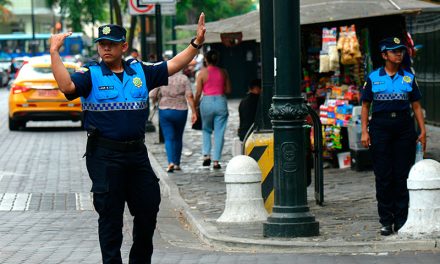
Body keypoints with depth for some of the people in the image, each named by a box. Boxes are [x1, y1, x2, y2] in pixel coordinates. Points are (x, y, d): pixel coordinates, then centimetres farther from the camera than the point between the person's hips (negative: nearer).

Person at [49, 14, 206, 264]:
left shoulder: (140, 71, 10)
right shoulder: (91, 74, -2)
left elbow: (173, 66, 13)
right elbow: (67, 86, -20)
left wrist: (196, 43, 5)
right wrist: (54, 53, -26)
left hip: (137, 152, 4)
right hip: (105, 156, -4)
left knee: (148, 210, 12)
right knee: (110, 215, 3)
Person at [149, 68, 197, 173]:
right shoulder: (184, 78, -3)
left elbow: (152, 95, -5)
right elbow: (189, 96, -11)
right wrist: (193, 112, -9)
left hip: (164, 110, -1)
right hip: (180, 111, 1)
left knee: (169, 138, 0)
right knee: (178, 138, 16)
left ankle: (171, 162, -19)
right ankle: (177, 163, 22)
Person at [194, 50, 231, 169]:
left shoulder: (202, 72, -3)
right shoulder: (223, 72, 3)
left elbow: (198, 93, -4)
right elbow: (228, 90, 7)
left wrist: (195, 105, 7)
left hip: (207, 102, -1)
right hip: (221, 101, 1)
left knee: (206, 130, 19)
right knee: (219, 132, 4)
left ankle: (206, 155, 4)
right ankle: (216, 160, 2)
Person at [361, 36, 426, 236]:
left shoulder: (409, 78, 10)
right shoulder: (373, 78, 6)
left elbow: (416, 106, 11)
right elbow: (365, 106, 7)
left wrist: (423, 131, 3)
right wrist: (364, 131, -2)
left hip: (404, 126, 1)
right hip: (380, 126, -1)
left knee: (402, 174, 0)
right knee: (383, 175, 0)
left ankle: (401, 220, 6)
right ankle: (386, 221, 6)